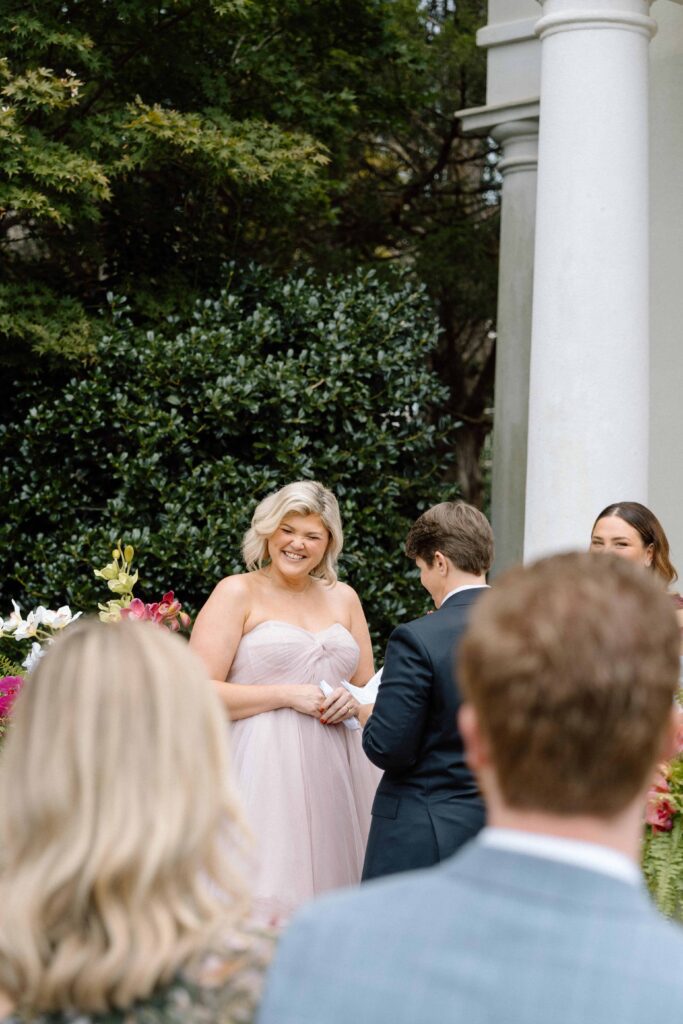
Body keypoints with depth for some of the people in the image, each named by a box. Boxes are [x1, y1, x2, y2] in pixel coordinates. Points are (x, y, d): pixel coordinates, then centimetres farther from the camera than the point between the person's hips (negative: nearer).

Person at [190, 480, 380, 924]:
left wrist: (352, 700, -1)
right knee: (266, 903, -9)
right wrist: (288, 695, -13)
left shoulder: (343, 598, 16)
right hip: (266, 768, -5)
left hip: (336, 772, 5)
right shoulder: (237, 593, 1)